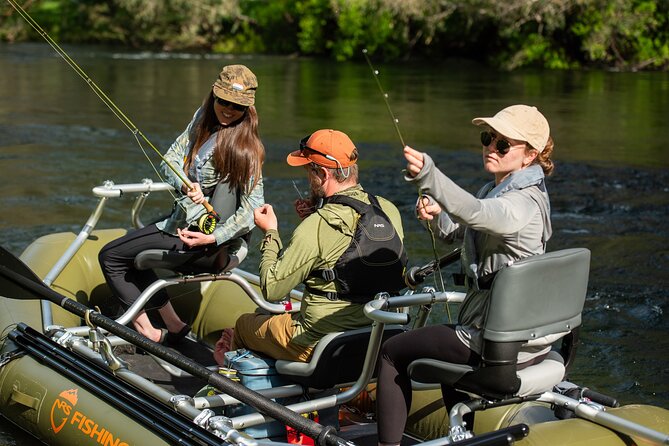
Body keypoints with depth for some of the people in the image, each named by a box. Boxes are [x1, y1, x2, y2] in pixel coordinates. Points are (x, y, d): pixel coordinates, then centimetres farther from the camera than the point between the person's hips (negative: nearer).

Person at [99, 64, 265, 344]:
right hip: (184, 215, 8)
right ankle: (172, 325, 22)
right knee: (129, 254, 27)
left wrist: (213, 238, -30)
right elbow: (170, 160, -4)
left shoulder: (245, 145, -21)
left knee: (110, 256, 0)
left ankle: (148, 333, 5)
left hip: (192, 230, -8)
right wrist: (186, 185, -25)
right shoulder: (203, 118, 0)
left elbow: (253, 206, -24)